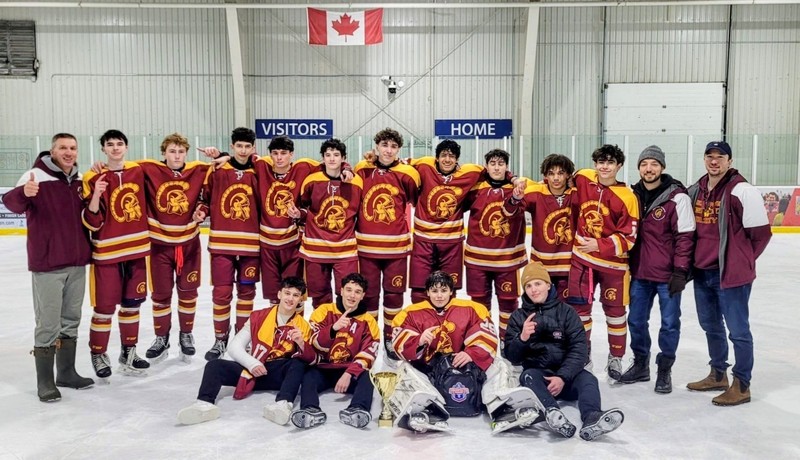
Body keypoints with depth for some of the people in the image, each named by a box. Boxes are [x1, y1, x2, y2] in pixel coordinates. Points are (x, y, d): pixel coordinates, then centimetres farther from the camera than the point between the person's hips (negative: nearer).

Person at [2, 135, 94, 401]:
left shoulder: (80, 180, 8)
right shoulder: (37, 176, -10)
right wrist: (24, 193, -47)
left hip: (77, 262, 6)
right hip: (47, 264, -6)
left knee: (70, 321, 15)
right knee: (48, 324, 0)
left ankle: (66, 373, 28)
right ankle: (45, 381, 12)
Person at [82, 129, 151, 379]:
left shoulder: (139, 171, 4)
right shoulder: (93, 178, -8)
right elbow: (91, 222, -12)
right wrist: (96, 195, -25)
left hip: (137, 248, 4)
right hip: (107, 252, -4)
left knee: (132, 304, 14)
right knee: (105, 308, 0)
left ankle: (128, 352, 29)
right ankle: (98, 354, 20)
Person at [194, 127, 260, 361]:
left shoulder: (258, 173, 2)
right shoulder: (217, 170, 1)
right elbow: (205, 197, 11)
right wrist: (201, 212, -8)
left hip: (251, 243, 1)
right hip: (222, 242, -1)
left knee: (247, 292, 11)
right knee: (221, 293, 1)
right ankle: (220, 339, 19)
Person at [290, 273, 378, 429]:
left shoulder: (368, 321, 2)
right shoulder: (324, 311, 0)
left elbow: (368, 353, -8)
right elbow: (315, 342, -12)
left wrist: (349, 374, -25)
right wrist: (333, 328, -32)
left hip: (350, 371, 0)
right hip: (323, 368, 0)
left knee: (367, 377, -29)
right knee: (308, 376, -31)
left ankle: (357, 410, -54)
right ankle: (311, 410, -53)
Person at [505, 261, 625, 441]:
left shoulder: (566, 312, 6)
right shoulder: (518, 317, 9)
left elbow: (579, 349, -4)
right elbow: (511, 357, 2)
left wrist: (563, 377, -19)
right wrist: (522, 338, -19)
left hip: (565, 373, 1)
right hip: (536, 372, 0)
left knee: (588, 379, -28)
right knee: (528, 377, -32)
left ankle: (591, 419, -57)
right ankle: (552, 413, -60)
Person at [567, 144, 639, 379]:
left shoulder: (627, 198, -14)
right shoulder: (582, 180, -6)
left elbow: (628, 238, -14)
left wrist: (599, 245, -22)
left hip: (612, 262, -3)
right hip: (581, 257, 3)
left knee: (615, 311, 10)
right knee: (579, 307, 9)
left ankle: (615, 358, 28)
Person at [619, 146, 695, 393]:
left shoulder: (677, 197, -10)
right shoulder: (633, 195, 6)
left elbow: (685, 236, -10)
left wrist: (680, 271, -13)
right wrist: (626, 266, 13)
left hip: (667, 274, -5)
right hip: (640, 273, 5)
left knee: (669, 323, 6)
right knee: (636, 320, 13)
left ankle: (665, 370, 22)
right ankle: (640, 364, 30)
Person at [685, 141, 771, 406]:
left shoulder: (742, 191, -13)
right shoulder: (695, 191, 8)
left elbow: (761, 232, -10)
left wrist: (742, 260, -2)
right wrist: (694, 261, 13)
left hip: (730, 274, -7)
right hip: (702, 272, 7)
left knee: (737, 330, 2)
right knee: (710, 326, 19)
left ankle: (741, 386, 14)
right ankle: (718, 375, 35)